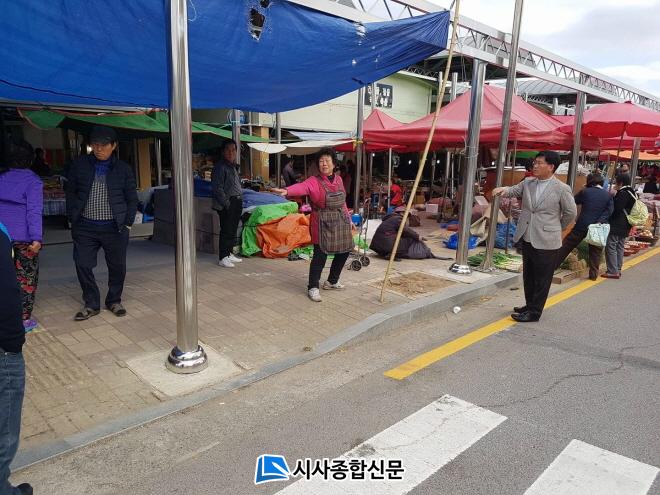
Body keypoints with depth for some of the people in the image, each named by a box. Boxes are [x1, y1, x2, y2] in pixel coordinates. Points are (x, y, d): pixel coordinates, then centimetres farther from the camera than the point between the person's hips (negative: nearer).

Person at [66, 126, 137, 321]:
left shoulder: (123, 169, 2)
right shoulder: (79, 165, 5)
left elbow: (132, 199, 6)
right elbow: (71, 193, 11)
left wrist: (128, 223, -1)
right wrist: (72, 219, 4)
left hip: (115, 227, -1)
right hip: (85, 227, 1)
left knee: (117, 266, 7)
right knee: (83, 266, 3)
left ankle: (114, 301, 27)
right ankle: (91, 304, 20)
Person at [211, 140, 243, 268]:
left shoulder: (233, 166, 18)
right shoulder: (220, 167, -11)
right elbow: (217, 189, -16)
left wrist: (239, 202, 16)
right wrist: (227, 204, -18)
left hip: (236, 203, 9)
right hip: (226, 205, -9)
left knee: (233, 230, 14)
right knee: (226, 231, -7)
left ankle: (229, 253, 24)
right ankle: (222, 258, -1)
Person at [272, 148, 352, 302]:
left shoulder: (338, 179, 8)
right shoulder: (314, 181, -11)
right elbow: (301, 187, -32)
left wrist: (348, 219, 16)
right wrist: (287, 191, -52)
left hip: (341, 222, 7)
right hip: (323, 224, -7)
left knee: (344, 251, 12)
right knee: (320, 255, -10)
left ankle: (331, 281, 31)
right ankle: (313, 287, 4)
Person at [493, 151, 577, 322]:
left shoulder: (562, 189, -9)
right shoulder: (528, 183, 5)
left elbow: (571, 212, -1)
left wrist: (556, 228, 7)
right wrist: (503, 190, -19)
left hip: (546, 241, -6)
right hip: (527, 238, 6)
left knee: (542, 279, 4)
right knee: (528, 276, 18)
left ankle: (534, 312, 13)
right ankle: (530, 305, 33)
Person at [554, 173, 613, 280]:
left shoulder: (585, 192, -2)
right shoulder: (608, 195, 2)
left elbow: (573, 202, 7)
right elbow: (609, 211, -7)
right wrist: (600, 221, -12)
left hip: (581, 226, -1)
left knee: (567, 245, 7)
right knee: (595, 251, 10)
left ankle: (553, 265, 8)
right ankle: (593, 274, 13)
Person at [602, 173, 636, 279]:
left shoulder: (623, 193, -14)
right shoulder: (631, 193, 16)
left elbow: (616, 209, -19)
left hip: (617, 225, -10)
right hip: (625, 227, 10)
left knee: (611, 246, -8)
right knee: (619, 247, 14)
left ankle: (613, 271, -9)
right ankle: (618, 270, 19)